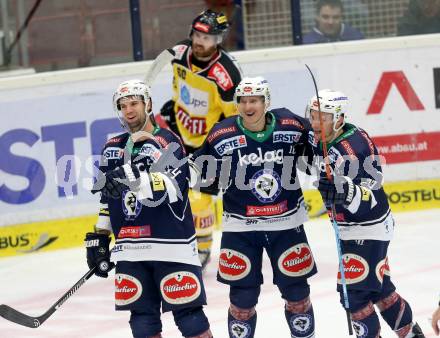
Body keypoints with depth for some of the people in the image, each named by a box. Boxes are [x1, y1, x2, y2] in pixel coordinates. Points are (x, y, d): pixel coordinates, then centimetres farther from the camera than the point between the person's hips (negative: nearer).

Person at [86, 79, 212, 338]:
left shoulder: (167, 142, -6)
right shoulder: (114, 147, 14)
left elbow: (173, 188, -22)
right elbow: (108, 198, 23)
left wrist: (136, 177, -36)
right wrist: (99, 238, 19)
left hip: (171, 246, -6)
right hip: (130, 250, 6)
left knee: (187, 313, -6)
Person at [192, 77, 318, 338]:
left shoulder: (291, 126, -8)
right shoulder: (222, 135, -10)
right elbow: (201, 171, 3)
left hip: (286, 222, 1)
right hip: (241, 226, -1)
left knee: (295, 287, 9)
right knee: (242, 292, 2)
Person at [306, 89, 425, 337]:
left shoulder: (352, 150, -30)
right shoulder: (317, 139, -4)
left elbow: (367, 203, -32)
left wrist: (344, 188, -47)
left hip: (368, 229, -9)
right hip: (348, 227, 9)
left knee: (353, 291, -10)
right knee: (378, 285, 19)